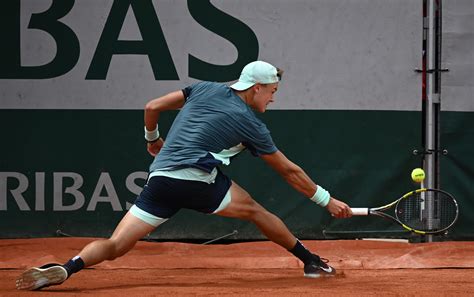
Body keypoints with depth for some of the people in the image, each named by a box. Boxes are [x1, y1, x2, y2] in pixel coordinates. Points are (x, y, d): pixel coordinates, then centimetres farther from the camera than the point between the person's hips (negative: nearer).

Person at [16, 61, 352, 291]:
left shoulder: (204, 89, 19)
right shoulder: (251, 125, 10)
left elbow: (153, 107, 18)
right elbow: (290, 171, 15)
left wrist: (152, 138, 38)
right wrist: (326, 200, 24)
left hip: (159, 179, 4)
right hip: (199, 180, -4)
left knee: (115, 246, -4)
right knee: (255, 210, 19)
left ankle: (66, 268, -29)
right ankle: (311, 261, 26)